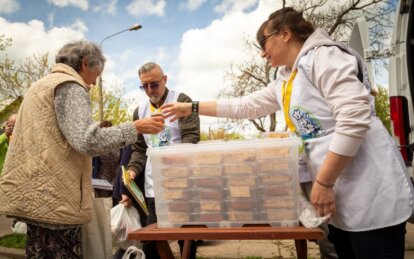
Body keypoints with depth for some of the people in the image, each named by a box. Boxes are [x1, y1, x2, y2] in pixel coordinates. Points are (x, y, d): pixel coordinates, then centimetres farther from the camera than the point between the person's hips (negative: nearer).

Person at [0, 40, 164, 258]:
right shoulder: (70, 86, -9)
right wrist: (135, 128, -14)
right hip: (54, 198, -10)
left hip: (34, 194, 10)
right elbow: (87, 141, -21)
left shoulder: (40, 85, 22)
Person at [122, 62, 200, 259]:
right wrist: (133, 170, -2)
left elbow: (191, 137, -10)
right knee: (150, 242, 7)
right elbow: (139, 149, 16)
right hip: (153, 187, 4)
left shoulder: (181, 101, 1)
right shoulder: (140, 111, 15)